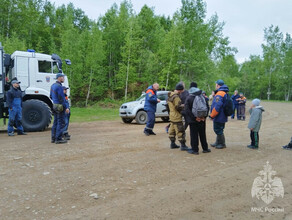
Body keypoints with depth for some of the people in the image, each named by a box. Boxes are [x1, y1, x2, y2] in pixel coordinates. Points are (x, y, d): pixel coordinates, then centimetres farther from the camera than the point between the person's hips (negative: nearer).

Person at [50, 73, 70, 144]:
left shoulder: (53, 85, 12)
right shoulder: (59, 87, -17)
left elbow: (51, 96, 20)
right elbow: (62, 98, -20)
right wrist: (66, 107, -17)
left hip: (54, 106, 9)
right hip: (60, 107, -9)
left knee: (55, 122, 14)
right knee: (60, 123, -4)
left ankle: (53, 138, 19)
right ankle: (58, 139, 0)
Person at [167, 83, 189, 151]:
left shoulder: (170, 96, 11)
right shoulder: (176, 97, -20)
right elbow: (178, 107, -22)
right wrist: (184, 105, -6)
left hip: (172, 116, 10)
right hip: (177, 117, -10)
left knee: (172, 130, 16)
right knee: (180, 131, -7)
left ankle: (172, 144, 26)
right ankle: (183, 146, -4)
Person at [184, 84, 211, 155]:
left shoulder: (189, 98, -9)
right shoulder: (203, 97, 5)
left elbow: (187, 110, -15)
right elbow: (207, 107, 4)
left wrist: (194, 117, -13)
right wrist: (204, 116, 1)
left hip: (193, 121, -4)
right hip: (202, 120, 4)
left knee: (194, 135, 3)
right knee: (202, 134, 15)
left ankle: (195, 150, 7)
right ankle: (205, 148, 23)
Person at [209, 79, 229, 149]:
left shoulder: (219, 94, -21)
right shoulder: (225, 93, 12)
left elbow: (217, 107, -27)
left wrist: (212, 115, -19)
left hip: (219, 117, -10)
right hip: (222, 117, 10)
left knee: (218, 130, 1)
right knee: (219, 130, 19)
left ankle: (222, 144, 12)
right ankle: (218, 143, 30)